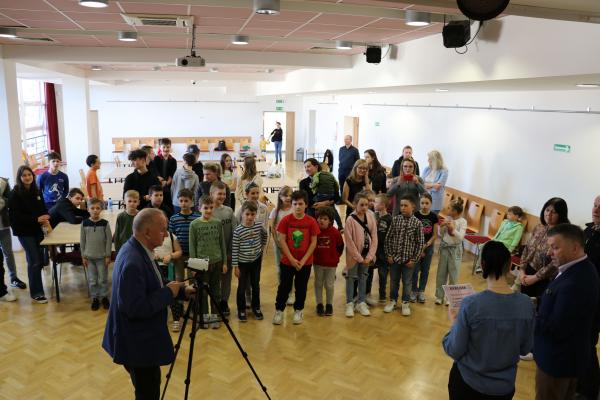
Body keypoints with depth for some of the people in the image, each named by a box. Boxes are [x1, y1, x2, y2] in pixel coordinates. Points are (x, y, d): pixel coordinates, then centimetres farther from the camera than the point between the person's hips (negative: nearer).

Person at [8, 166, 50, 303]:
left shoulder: (36, 191, 7)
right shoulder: (15, 194, -10)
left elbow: (43, 209, 11)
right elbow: (15, 216, -16)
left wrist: (45, 220, -10)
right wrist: (37, 219, -24)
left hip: (37, 230, 6)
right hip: (24, 232, -6)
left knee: (39, 260, 10)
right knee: (34, 261, -6)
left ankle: (35, 285, 29)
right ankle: (36, 293, 5)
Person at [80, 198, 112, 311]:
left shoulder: (105, 223, -8)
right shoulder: (84, 223, -4)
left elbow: (109, 240, -4)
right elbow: (82, 241, 2)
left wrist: (108, 256, -5)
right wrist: (83, 256, 2)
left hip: (102, 256, -1)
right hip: (89, 257, 1)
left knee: (103, 279, 8)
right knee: (92, 280, 10)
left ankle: (104, 297, 24)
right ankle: (95, 298, 23)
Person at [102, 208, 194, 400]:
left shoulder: (137, 250, 1)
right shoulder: (132, 262, -30)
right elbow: (136, 308, -31)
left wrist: (181, 290, 1)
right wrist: (169, 292, -21)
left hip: (141, 338, 10)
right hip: (137, 343, -10)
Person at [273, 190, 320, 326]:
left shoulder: (311, 221, -7)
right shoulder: (286, 220, -9)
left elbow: (313, 242, -5)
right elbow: (282, 240, -9)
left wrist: (303, 260, -11)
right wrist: (292, 259, -14)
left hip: (305, 262, 1)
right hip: (287, 261, -1)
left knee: (301, 287, 12)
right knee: (284, 287, 7)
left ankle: (298, 311, 29)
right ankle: (279, 310, 23)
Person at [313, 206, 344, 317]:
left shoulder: (335, 232, -11)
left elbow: (340, 246, 2)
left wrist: (336, 257, 7)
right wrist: (313, 256, 4)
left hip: (331, 263, -1)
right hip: (318, 263, 1)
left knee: (329, 285, 9)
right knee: (318, 284, 12)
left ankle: (329, 305, 25)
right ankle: (319, 304, 25)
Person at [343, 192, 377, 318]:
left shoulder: (371, 217, -3)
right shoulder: (350, 220, -15)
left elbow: (374, 237, -2)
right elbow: (349, 242, -15)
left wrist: (370, 256, -8)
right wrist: (359, 258, -14)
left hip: (366, 254, 4)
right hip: (354, 255, -4)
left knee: (363, 277, 13)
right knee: (351, 278, 6)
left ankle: (361, 302, 24)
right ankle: (350, 303, 17)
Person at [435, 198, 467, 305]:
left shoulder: (462, 221, -11)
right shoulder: (447, 219, 0)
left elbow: (461, 237, -17)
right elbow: (441, 235, 6)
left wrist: (453, 229, -29)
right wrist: (441, 227, -12)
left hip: (455, 249, -4)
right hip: (444, 248, 4)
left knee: (453, 274, 6)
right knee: (441, 273, 10)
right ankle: (439, 296, 23)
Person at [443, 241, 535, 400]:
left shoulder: (470, 304, -25)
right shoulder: (526, 305, -15)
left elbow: (455, 351, -16)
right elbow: (525, 349, 0)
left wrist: (454, 323, -1)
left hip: (468, 383, -2)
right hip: (505, 386, 3)